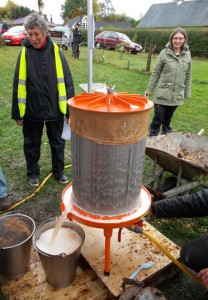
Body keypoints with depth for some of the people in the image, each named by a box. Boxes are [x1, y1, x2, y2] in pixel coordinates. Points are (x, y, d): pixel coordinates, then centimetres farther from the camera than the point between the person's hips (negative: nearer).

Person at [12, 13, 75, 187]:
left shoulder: (56, 51, -3)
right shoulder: (25, 53, -2)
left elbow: (67, 81, -3)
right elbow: (18, 84, -1)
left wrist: (70, 110, -4)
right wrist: (17, 113, -2)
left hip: (55, 109, 0)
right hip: (31, 110, 1)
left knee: (57, 142, 13)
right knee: (32, 144, 13)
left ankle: (59, 171, 34)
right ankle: (33, 173, 34)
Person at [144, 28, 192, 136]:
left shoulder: (187, 54, 3)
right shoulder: (164, 53, -6)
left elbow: (188, 75, 9)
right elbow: (155, 73, -2)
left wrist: (187, 93, 9)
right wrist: (148, 90, -2)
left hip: (177, 95, 3)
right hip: (162, 94, -3)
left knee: (167, 120, 15)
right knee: (157, 119, 0)